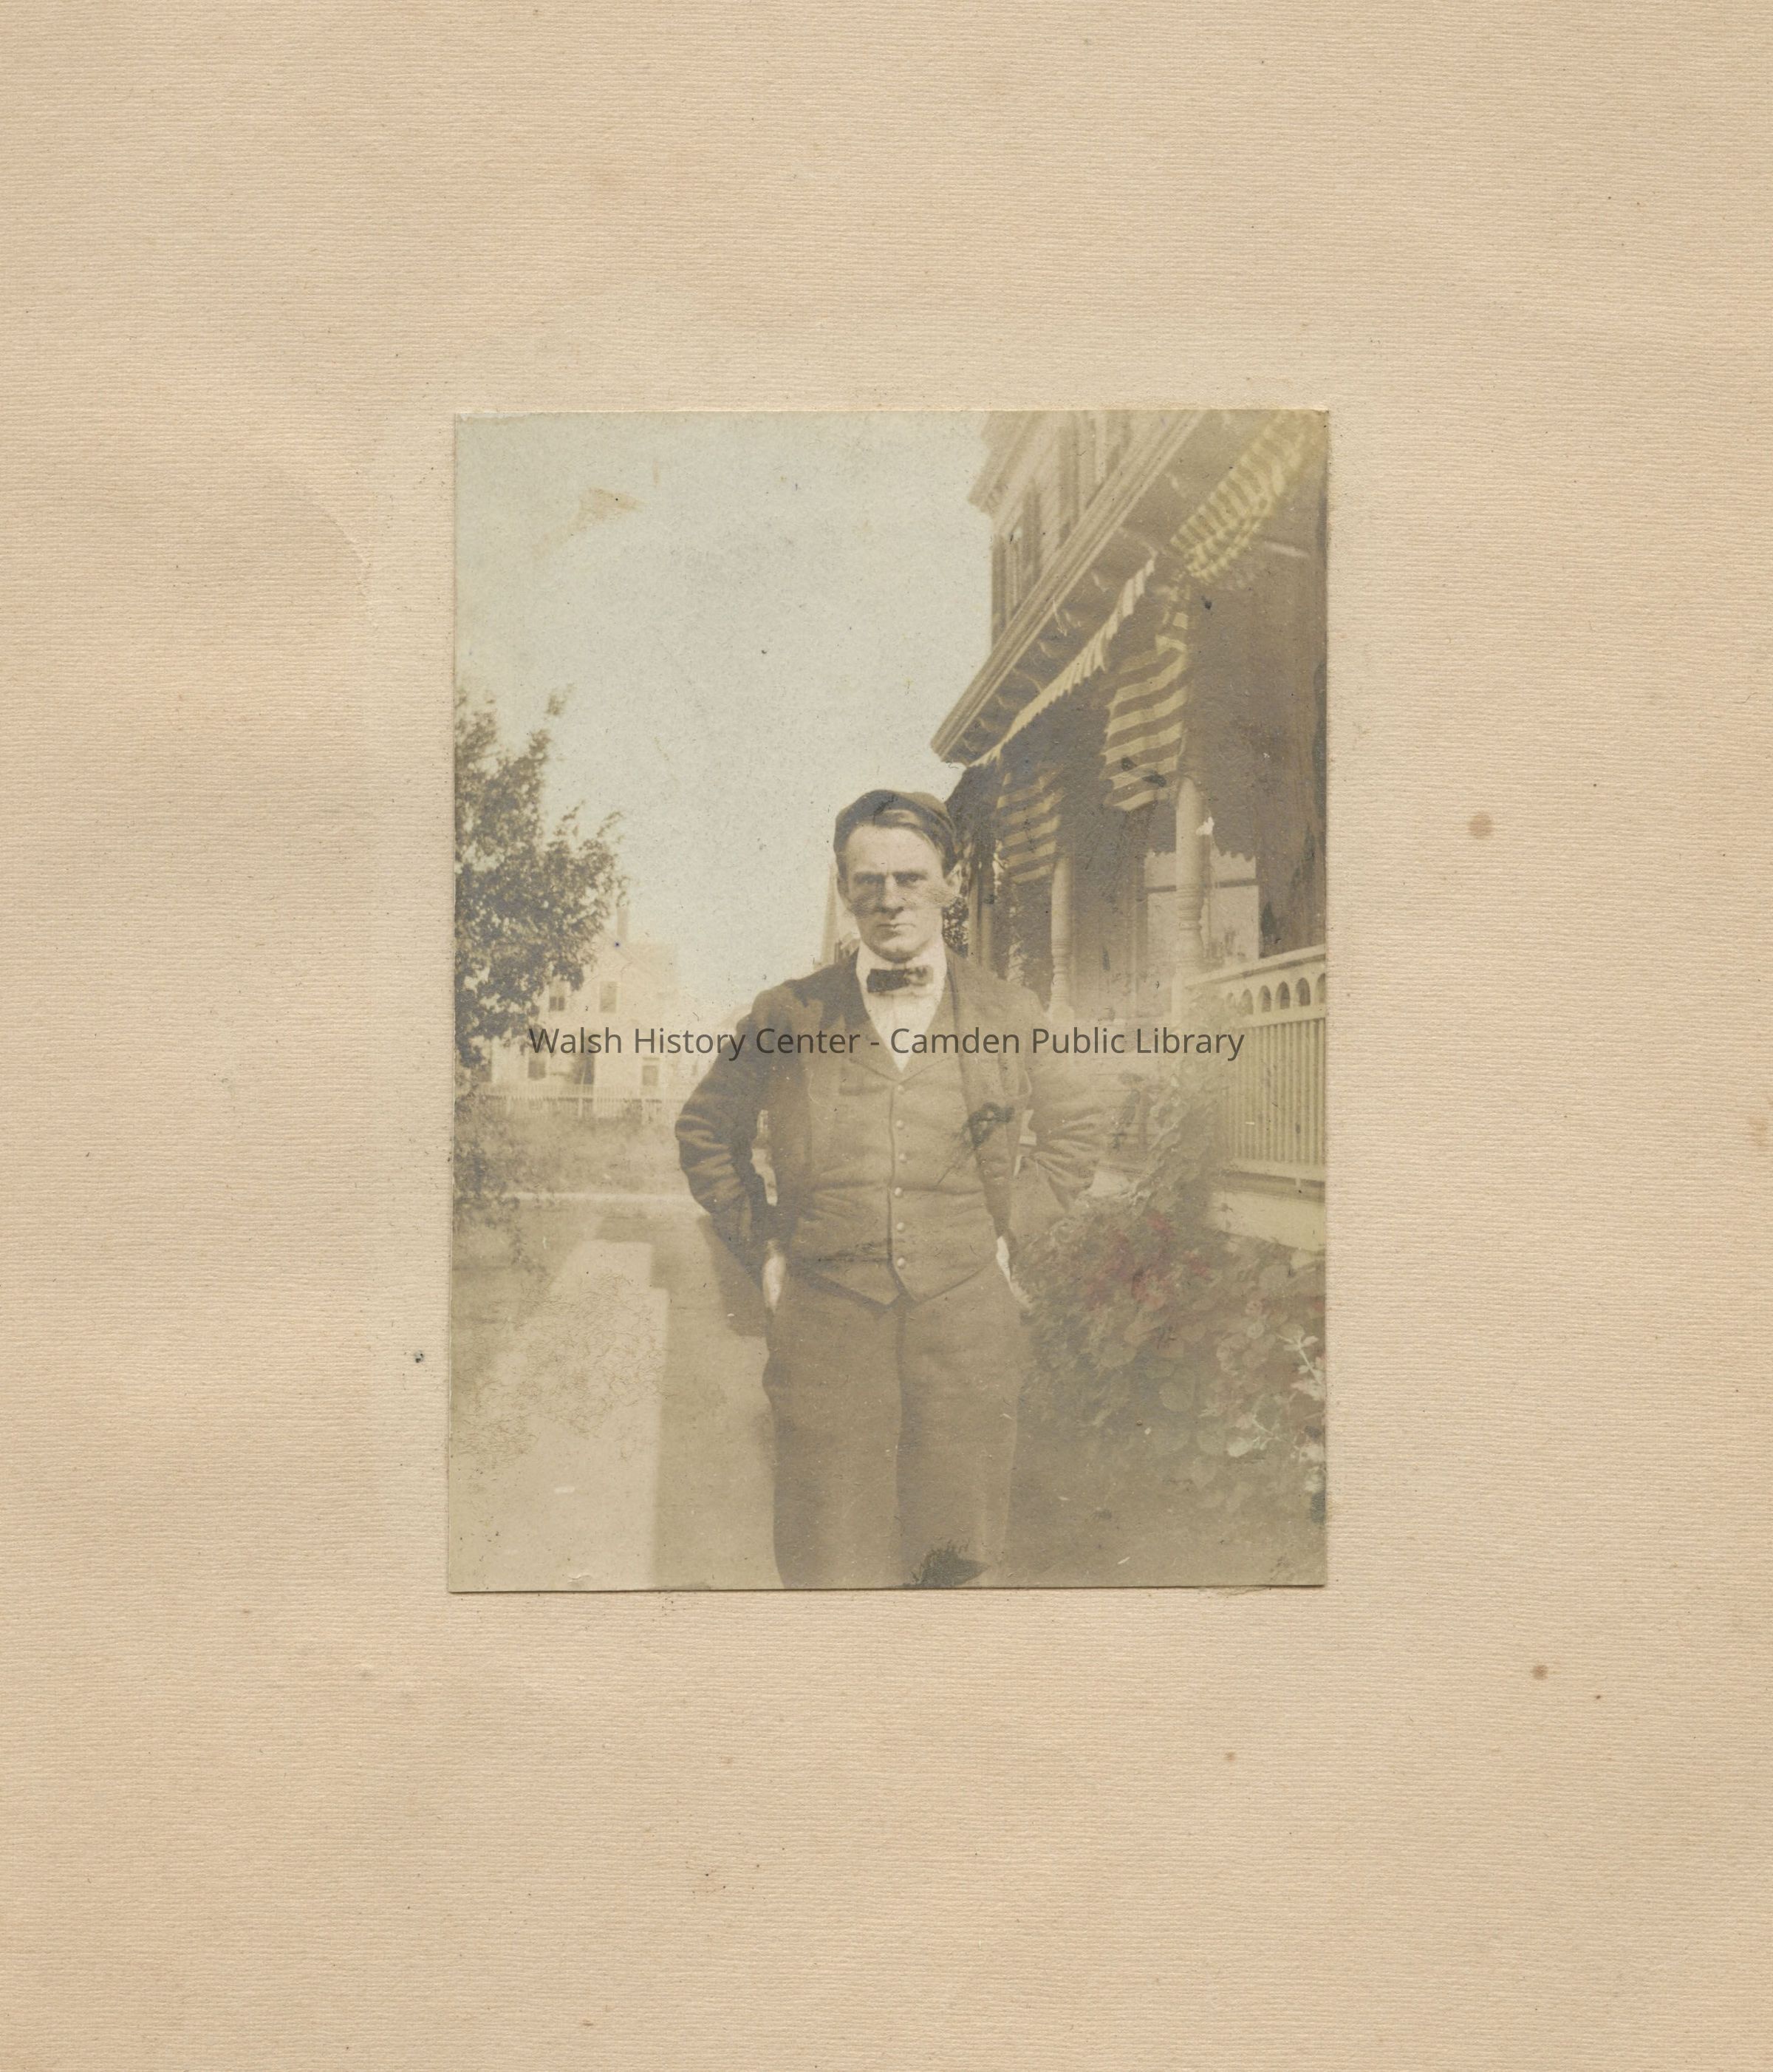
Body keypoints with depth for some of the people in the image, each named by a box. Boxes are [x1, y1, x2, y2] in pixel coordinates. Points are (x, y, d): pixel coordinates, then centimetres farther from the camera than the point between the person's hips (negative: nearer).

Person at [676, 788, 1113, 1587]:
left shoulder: (1008, 1014, 4)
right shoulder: (789, 1014, 1)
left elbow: (1080, 1126, 20)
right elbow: (705, 1131, 15)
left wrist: (1010, 1228, 8)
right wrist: (763, 1248, 6)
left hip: (964, 1323, 1)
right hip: (827, 1332, -1)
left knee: (959, 1552, 8)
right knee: (834, 1573, 1)